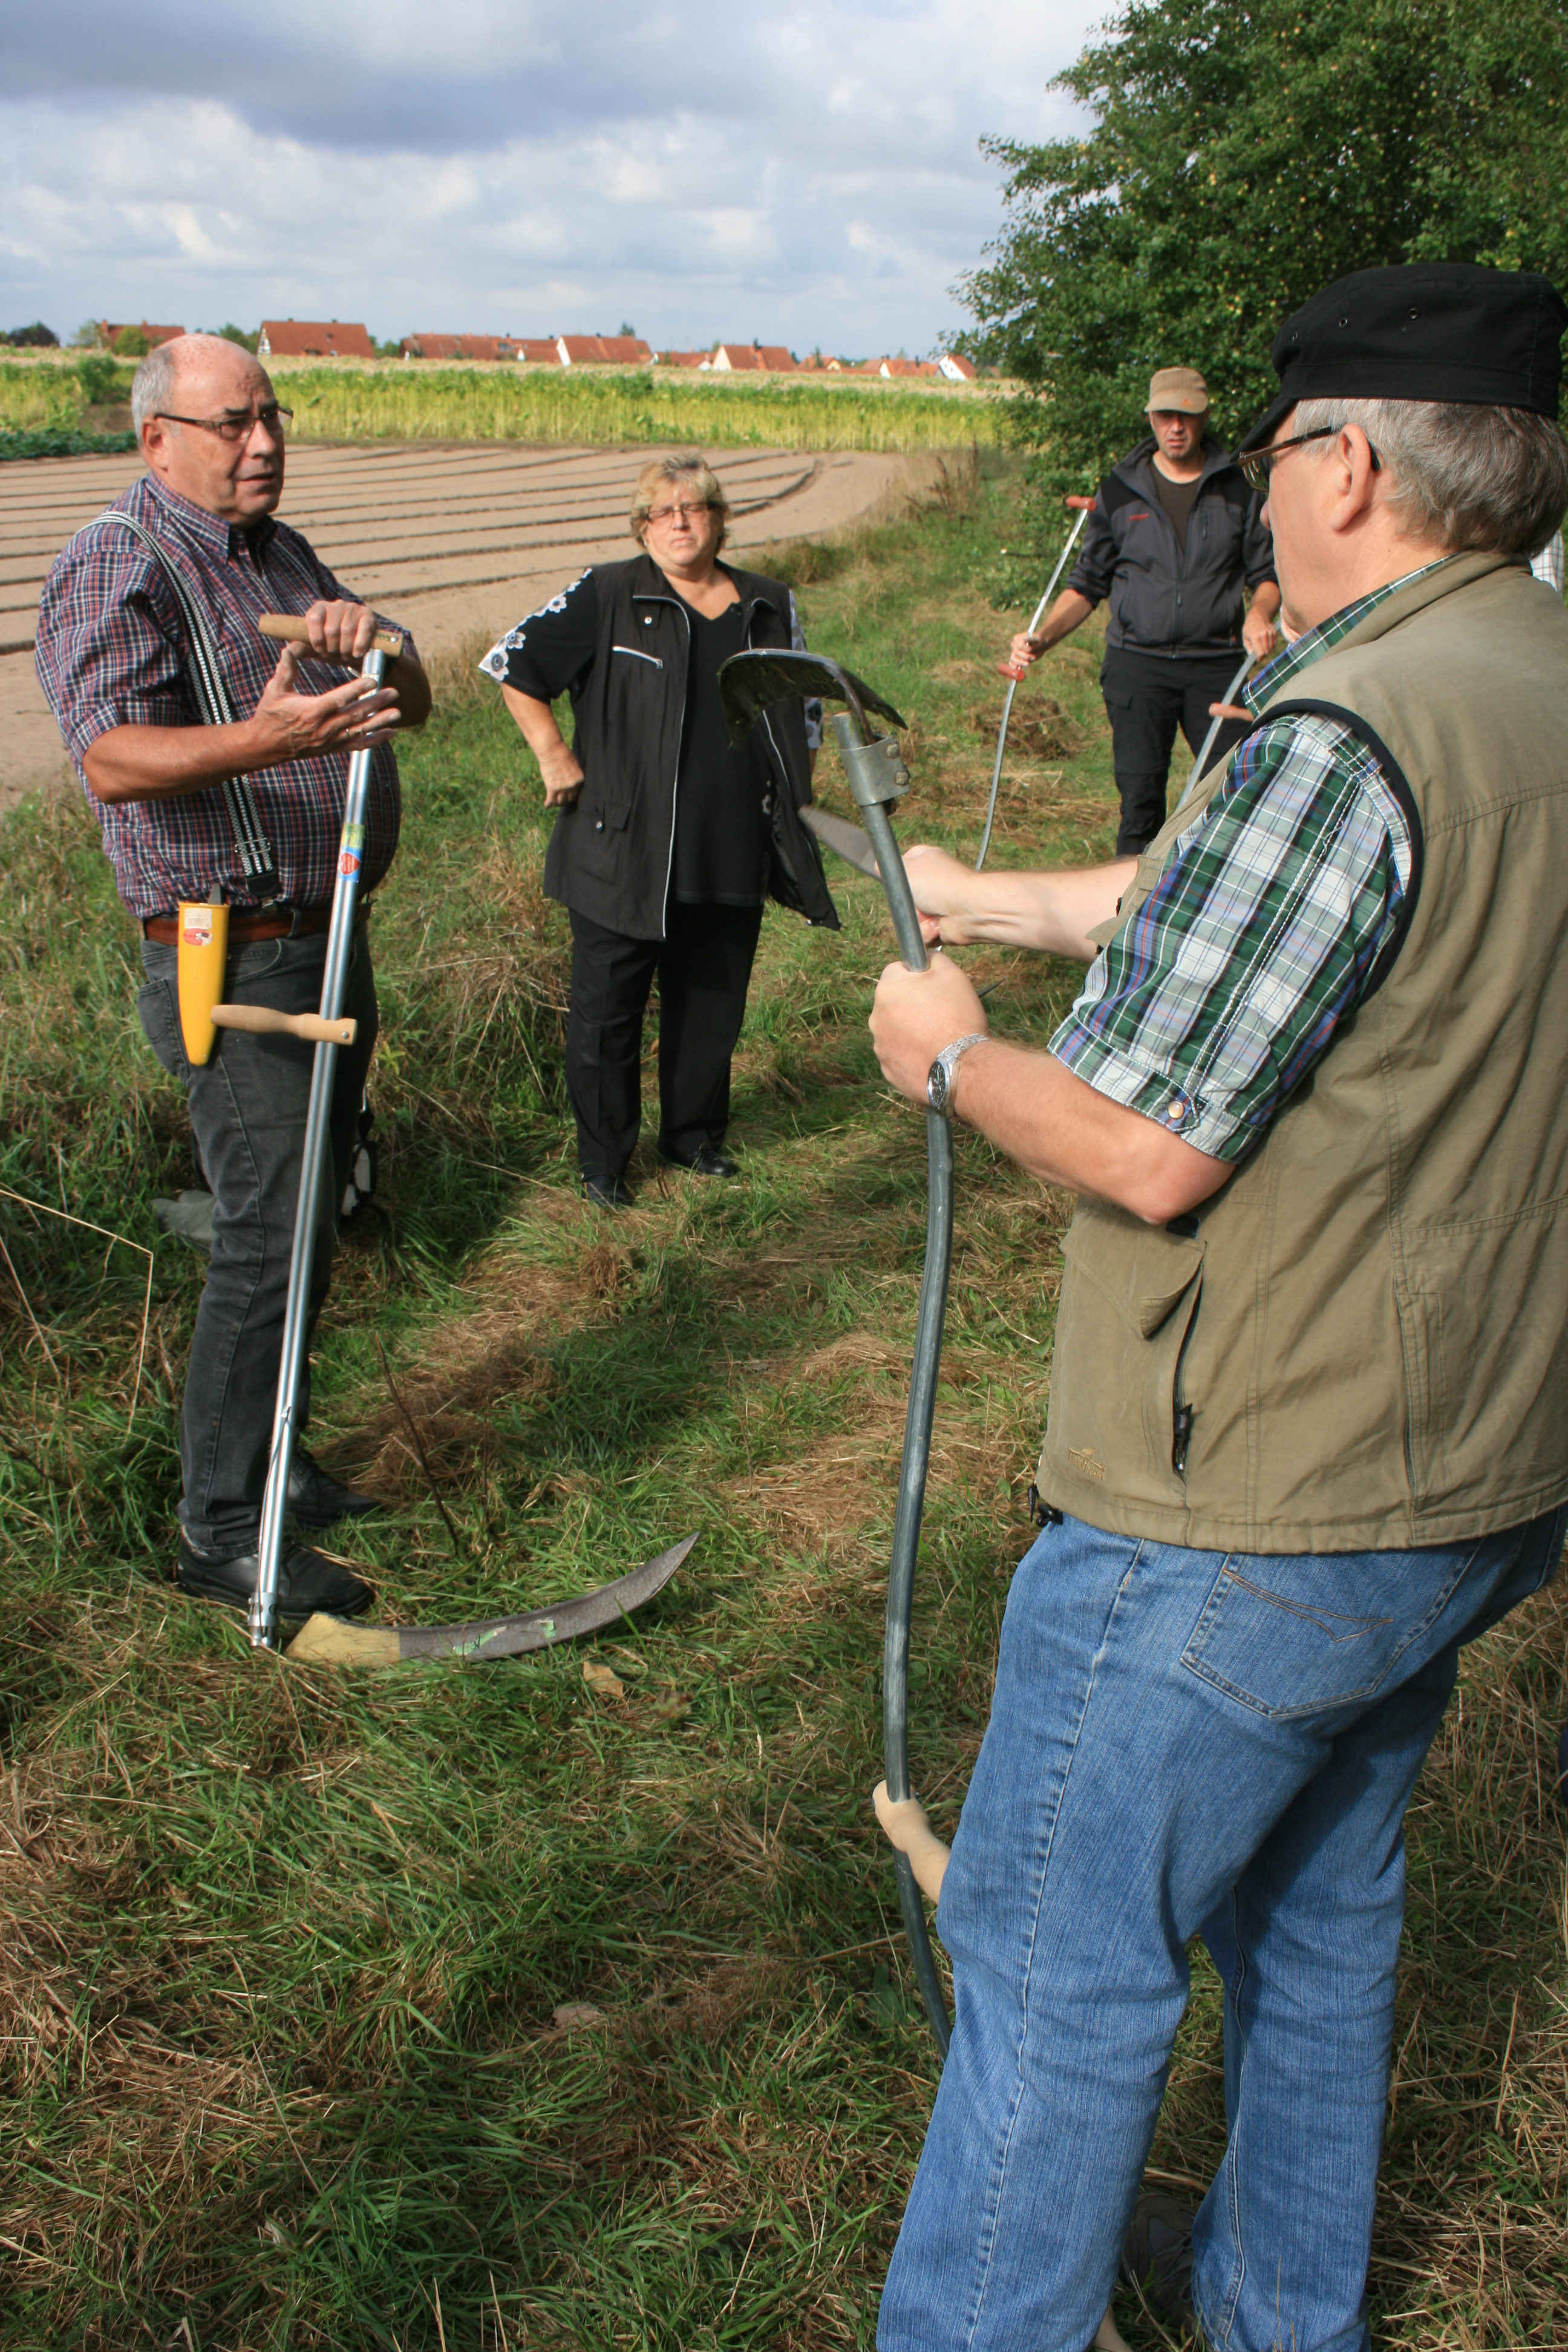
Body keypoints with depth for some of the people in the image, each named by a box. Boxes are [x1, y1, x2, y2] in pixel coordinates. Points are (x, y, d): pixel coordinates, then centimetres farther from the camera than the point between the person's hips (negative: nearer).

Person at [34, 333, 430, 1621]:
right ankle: (223, 1528, 0)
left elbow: (416, 699, 9)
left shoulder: (284, 552, 16)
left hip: (329, 938, 9)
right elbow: (113, 761, -25)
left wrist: (367, 637, -14)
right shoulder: (117, 568, -11)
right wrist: (270, 739, -41)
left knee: (309, 1221, 15)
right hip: (231, 959, -9)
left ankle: (266, 1455, 30)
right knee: (267, 1236, -10)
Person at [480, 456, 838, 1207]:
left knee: (713, 1004, 14)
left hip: (731, 858, 4)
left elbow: (805, 708, 22)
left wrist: (794, 803, 15)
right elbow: (511, 663, 0)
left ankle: (694, 1135, 34)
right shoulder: (606, 597, -4)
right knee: (607, 1011, 3)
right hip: (621, 855, -4)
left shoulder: (769, 607, 9)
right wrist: (554, 758, -5)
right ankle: (602, 1159, 18)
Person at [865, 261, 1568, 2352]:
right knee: (1320, 1912, 25)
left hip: (1251, 1519, -9)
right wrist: (984, 901, 26)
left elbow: (1142, 1146, -24)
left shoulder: (1353, 736, -24)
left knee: (1060, 1970, 6)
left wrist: (949, 1053, -5)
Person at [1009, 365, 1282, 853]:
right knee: (1140, 798, -4)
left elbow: (1268, 572, 10)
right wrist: (1043, 638, -3)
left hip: (1216, 664, 0)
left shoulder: (1239, 488, 7)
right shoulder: (1120, 491, 8)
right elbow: (1087, 583, 13)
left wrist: (1260, 613, -13)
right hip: (1137, 663, 0)